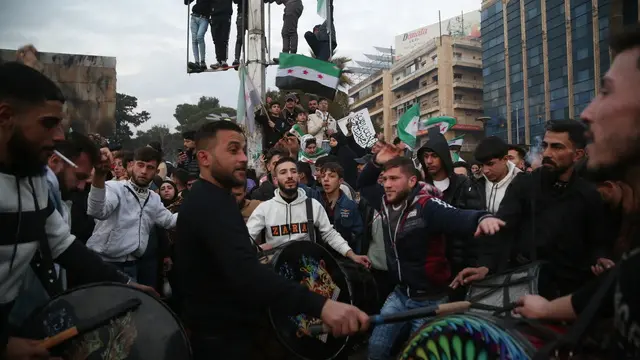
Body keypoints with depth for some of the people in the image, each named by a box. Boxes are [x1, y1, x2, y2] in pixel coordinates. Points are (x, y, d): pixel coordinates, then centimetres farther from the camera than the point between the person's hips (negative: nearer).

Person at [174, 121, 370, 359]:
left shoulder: (204, 199, 10)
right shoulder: (213, 204, -25)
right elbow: (246, 273, -41)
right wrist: (320, 305, -49)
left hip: (215, 327, 10)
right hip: (221, 334, -10)